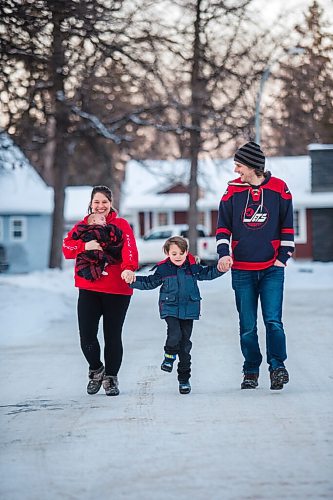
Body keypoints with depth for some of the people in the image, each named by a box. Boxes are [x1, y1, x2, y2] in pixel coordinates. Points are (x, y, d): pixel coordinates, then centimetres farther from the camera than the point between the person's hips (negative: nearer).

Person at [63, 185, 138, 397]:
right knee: (87, 336, -4)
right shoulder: (82, 226, 12)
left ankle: (111, 377, 19)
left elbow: (129, 248, -14)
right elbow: (67, 247, 1)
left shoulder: (121, 225, 2)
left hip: (117, 290, -2)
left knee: (113, 336, 3)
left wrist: (128, 268, -34)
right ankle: (96, 370, 22)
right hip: (88, 289, 2)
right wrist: (85, 246, -19)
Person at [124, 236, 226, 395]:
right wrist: (134, 280, -6)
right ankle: (169, 356, 7)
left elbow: (207, 273, 14)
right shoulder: (163, 269, -2)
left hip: (188, 310, 1)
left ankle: (184, 379, 12)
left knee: (185, 343, 4)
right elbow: (150, 282, 7)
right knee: (174, 335, -26)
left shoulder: (193, 268, 0)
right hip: (170, 308, -1)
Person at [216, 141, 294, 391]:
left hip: (272, 269, -2)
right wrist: (224, 253, -9)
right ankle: (251, 371, 16)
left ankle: (278, 365, 1)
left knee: (273, 321, -11)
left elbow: (287, 227, 6)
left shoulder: (279, 189, -1)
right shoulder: (232, 191, 2)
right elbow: (223, 227, 7)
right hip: (242, 270, 2)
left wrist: (283, 257, 0)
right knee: (247, 326, 5)